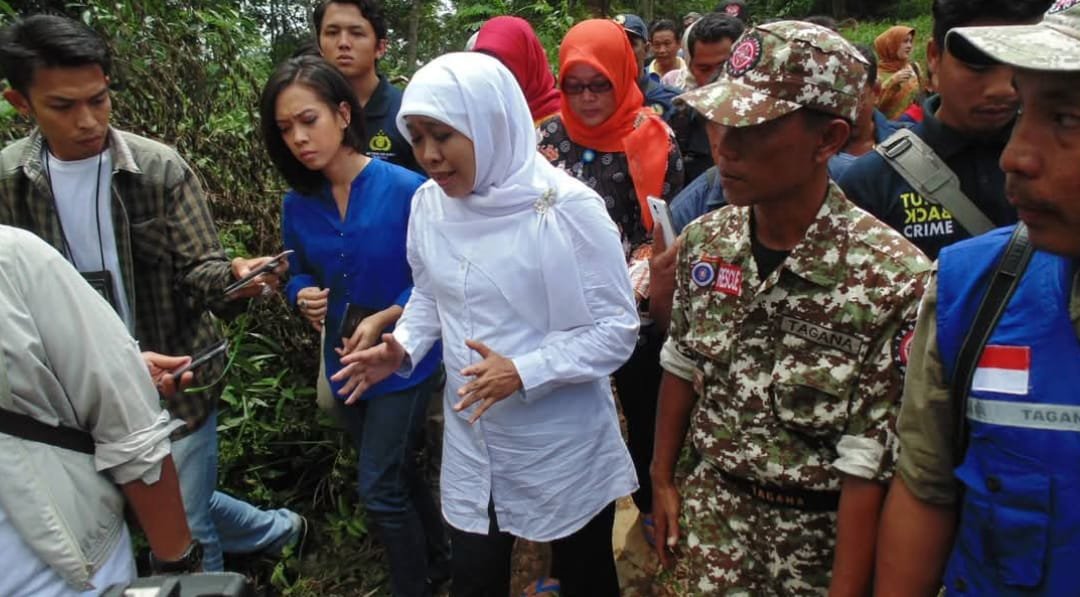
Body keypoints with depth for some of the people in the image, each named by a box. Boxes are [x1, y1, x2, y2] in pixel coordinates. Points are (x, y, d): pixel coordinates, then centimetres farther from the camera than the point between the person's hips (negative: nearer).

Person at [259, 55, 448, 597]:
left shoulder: (406, 190, -20)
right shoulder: (297, 203, -3)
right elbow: (300, 274, 10)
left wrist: (383, 320, -24)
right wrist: (303, 297, -12)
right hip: (343, 362, 6)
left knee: (379, 488, -3)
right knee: (396, 473, 21)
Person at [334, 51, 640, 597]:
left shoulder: (566, 207, -21)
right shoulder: (428, 204, -4)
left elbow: (617, 328, -17)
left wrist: (524, 372, -27)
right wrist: (403, 346, -7)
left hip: (564, 447, -4)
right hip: (473, 444, 4)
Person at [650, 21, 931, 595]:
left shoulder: (894, 277, -23)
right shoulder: (703, 241, -7)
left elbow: (869, 465, -20)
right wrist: (662, 480, 11)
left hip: (822, 531, -4)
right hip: (710, 512, 4)